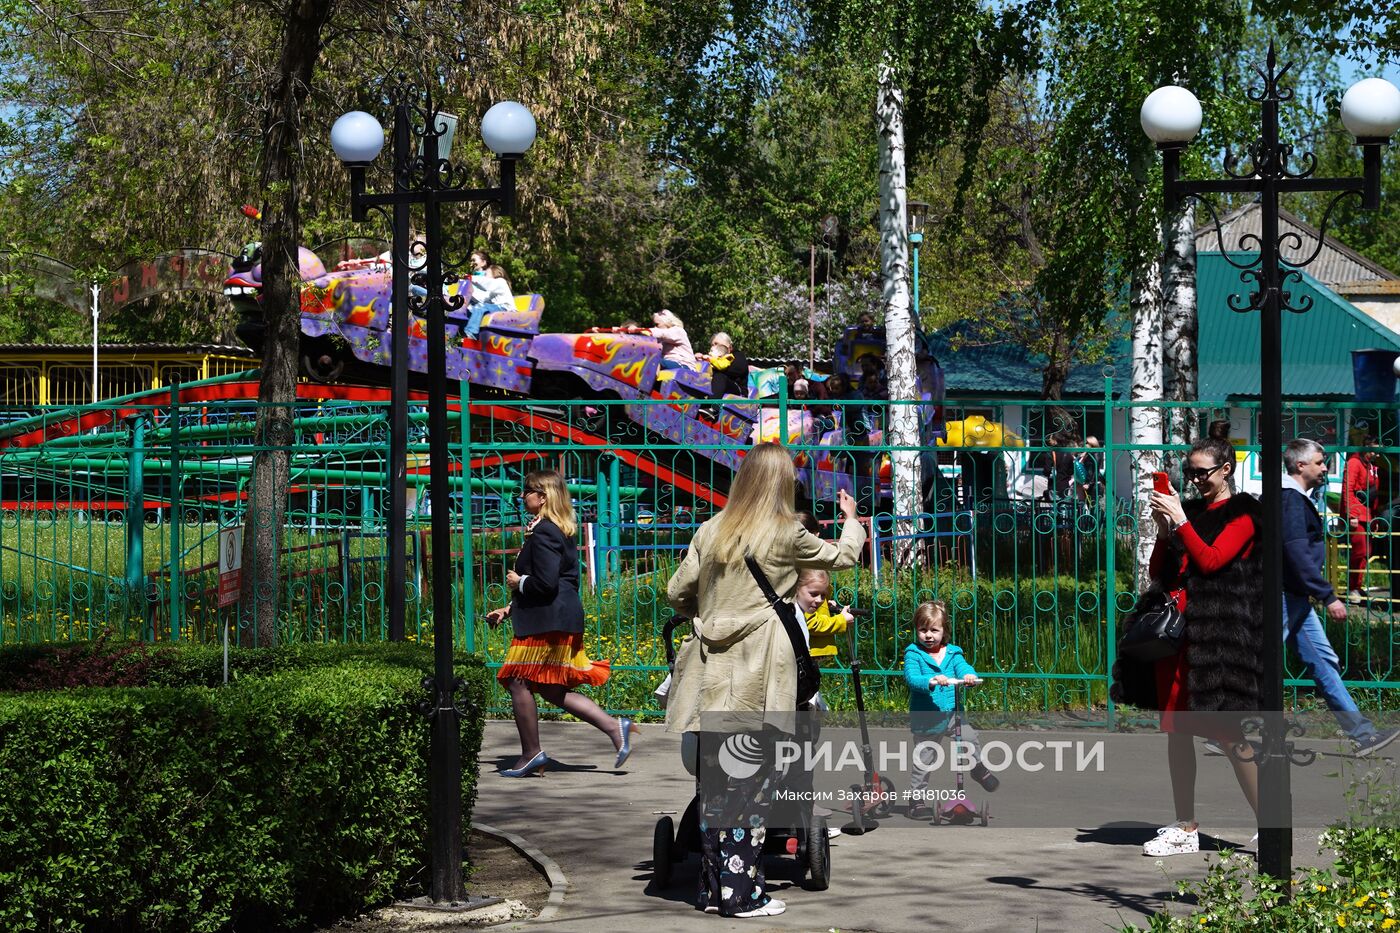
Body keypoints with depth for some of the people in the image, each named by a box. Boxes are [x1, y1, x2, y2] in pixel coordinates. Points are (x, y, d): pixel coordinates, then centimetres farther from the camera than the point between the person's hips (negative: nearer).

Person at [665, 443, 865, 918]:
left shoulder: (711, 531, 8)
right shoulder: (785, 534, -3)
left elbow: (677, 593, 10)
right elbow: (843, 556, 12)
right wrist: (852, 519, 32)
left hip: (713, 674, 5)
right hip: (757, 681, -5)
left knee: (716, 781, 10)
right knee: (752, 782, 0)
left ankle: (713, 888, 16)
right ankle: (741, 892, 0)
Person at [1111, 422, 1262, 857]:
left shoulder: (1241, 514, -1)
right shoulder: (1189, 509, 17)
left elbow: (1212, 560, -14)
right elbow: (1157, 572, 14)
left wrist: (1180, 520, -14)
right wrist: (1164, 529, 0)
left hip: (1217, 632, -7)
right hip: (1174, 626, 7)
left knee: (1225, 730, -9)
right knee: (1176, 730, 7)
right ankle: (1185, 829, 14)